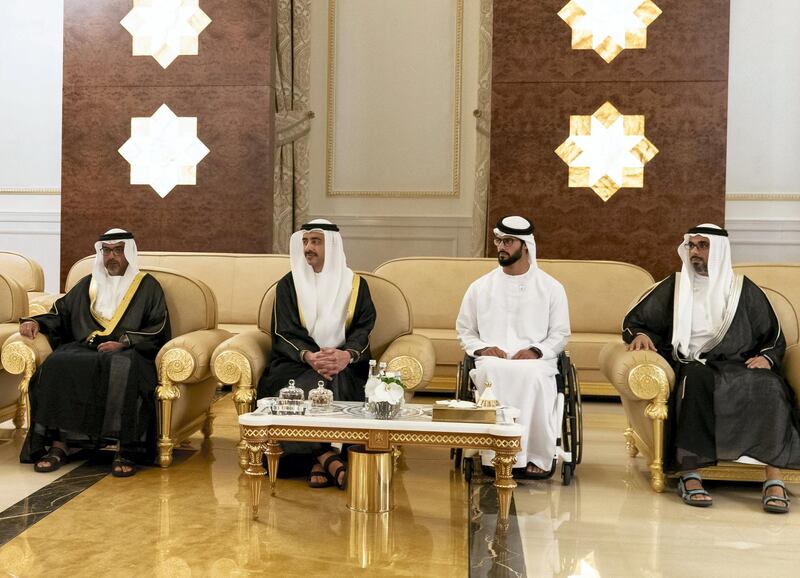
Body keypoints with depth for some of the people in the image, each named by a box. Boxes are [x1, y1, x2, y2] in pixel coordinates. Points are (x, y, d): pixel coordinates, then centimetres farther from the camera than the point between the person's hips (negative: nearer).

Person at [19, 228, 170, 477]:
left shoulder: (147, 286, 12)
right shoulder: (88, 284, 24)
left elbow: (158, 329, 2)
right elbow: (60, 312, 26)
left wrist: (123, 342, -12)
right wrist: (37, 322, 4)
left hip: (128, 351, -4)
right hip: (84, 348, 4)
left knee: (123, 368, -40)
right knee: (57, 365, -29)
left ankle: (127, 451, -36)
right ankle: (58, 445, -27)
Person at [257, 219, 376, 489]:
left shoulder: (355, 284, 10)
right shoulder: (288, 284, 9)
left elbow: (364, 328, -1)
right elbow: (285, 333, -2)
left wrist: (347, 355, -24)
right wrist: (309, 356, -24)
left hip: (343, 365, 0)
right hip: (297, 363, 0)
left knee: (336, 383, -34)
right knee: (309, 387, -34)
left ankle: (319, 461, -29)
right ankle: (329, 457, -30)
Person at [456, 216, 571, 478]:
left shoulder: (551, 287, 12)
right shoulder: (480, 287, 15)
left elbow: (560, 333, 10)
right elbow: (464, 330, 18)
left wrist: (536, 351, -10)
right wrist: (481, 348, -3)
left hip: (535, 360, -1)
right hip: (492, 359, 1)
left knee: (533, 375, -38)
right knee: (492, 372, -37)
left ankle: (537, 457, -27)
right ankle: (495, 454, -33)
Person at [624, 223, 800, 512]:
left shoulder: (744, 289, 15)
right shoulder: (675, 286, 15)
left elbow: (775, 339, 18)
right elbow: (635, 320, 19)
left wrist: (766, 358, -4)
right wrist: (640, 334, -5)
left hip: (740, 368, 1)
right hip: (694, 366, -1)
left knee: (770, 386, -32)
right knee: (697, 380, -38)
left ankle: (774, 480, -32)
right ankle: (690, 476, -38)